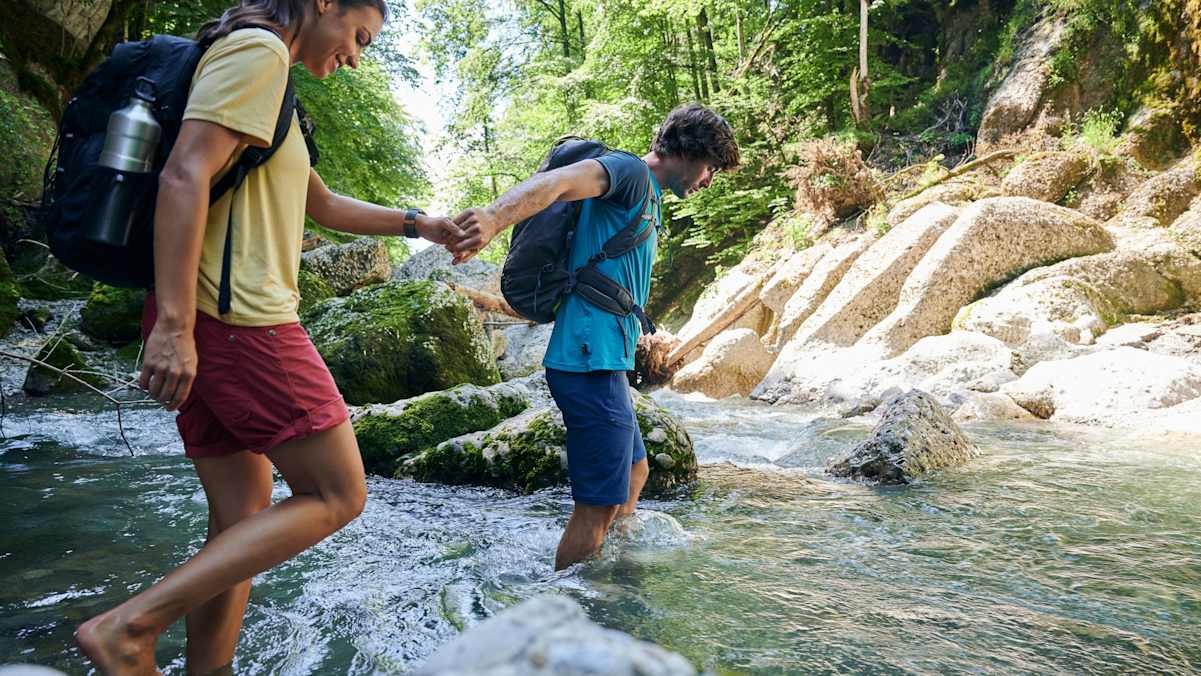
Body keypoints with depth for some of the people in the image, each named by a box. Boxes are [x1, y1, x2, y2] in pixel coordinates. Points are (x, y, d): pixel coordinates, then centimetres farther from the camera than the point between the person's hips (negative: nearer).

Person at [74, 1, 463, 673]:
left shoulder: (266, 77, 26)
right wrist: (174, 323, -23)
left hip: (205, 327, 10)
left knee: (242, 525, 11)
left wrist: (419, 225, 27)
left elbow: (326, 205, 32)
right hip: (236, 317, -10)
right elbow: (185, 175, -17)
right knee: (338, 496, -4)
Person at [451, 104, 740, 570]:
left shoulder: (646, 198, 25)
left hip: (602, 360, 11)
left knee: (634, 472, 22)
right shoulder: (631, 171, -7)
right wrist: (494, 218, -45)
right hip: (591, 360, -11)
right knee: (598, 506, -7)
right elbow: (557, 181, -28)